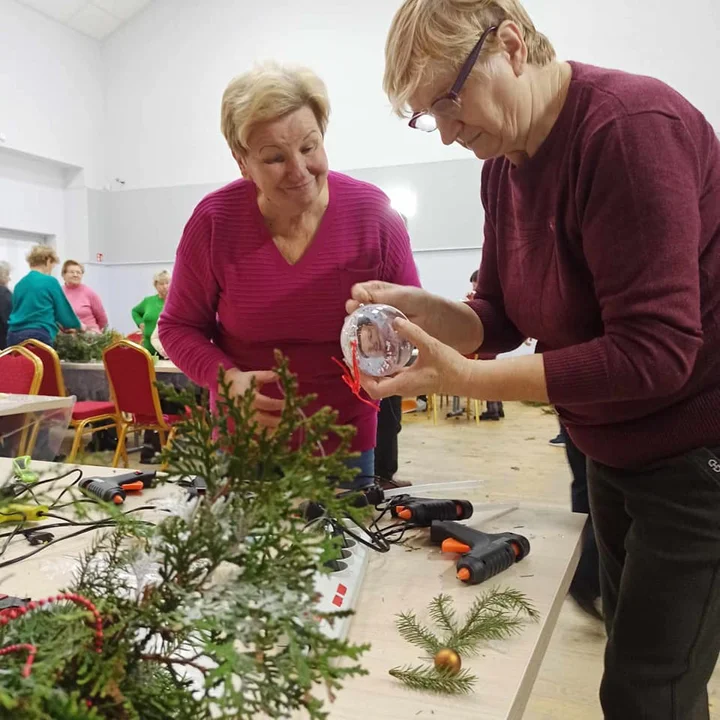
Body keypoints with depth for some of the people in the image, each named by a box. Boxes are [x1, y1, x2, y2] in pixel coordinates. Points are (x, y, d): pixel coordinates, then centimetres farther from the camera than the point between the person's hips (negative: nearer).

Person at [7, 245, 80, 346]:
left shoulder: (19, 284, 16)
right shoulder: (50, 281, -3)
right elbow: (64, 311, 2)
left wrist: (59, 325, 32)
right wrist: (78, 325, 22)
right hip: (38, 336, -7)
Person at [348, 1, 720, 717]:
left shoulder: (631, 128, -24)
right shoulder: (503, 164, 1)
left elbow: (652, 352, -27)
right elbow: (499, 317, 6)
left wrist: (464, 379, -27)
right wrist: (422, 310, -14)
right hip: (613, 455, 8)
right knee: (629, 661, 20)